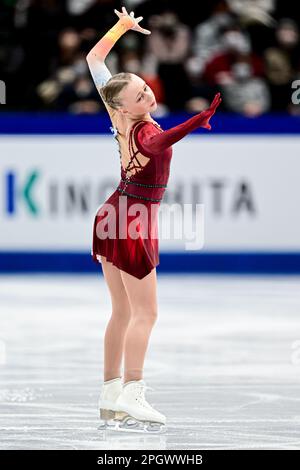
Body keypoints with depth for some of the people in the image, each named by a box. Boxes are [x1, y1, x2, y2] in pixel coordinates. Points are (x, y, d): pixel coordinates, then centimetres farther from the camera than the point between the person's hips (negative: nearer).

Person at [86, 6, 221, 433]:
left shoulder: (121, 117, -2)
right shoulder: (144, 132, -24)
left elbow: (94, 61, 10)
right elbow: (161, 141, -52)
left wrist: (122, 26, 18)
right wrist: (199, 120, -66)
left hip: (113, 217, 9)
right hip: (134, 225, -9)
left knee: (122, 312, 11)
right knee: (144, 313, -6)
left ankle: (110, 399, 11)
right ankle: (130, 399, -13)